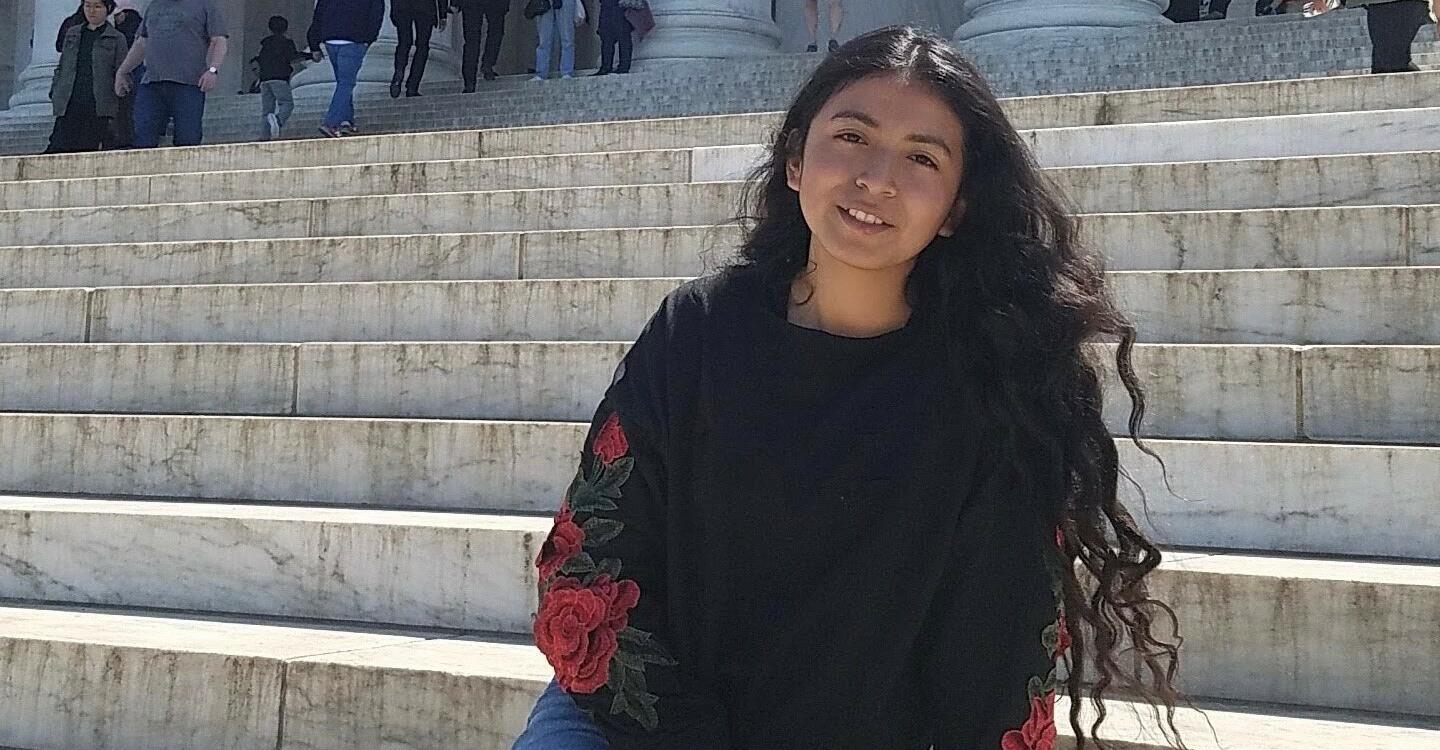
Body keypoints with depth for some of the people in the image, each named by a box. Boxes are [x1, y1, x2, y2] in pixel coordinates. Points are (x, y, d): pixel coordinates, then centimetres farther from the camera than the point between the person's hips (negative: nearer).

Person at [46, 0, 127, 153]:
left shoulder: (117, 38, 5)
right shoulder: (72, 33, 18)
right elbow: (61, 67, 23)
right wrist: (54, 94, 11)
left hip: (99, 109, -3)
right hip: (70, 107, 3)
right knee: (58, 148, -6)